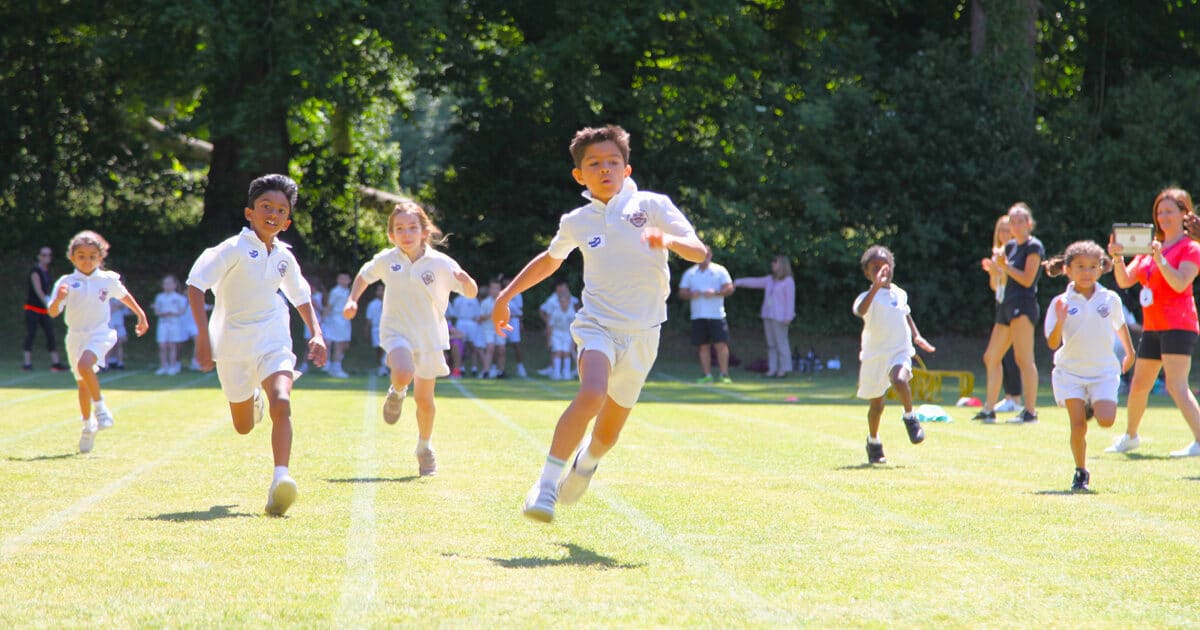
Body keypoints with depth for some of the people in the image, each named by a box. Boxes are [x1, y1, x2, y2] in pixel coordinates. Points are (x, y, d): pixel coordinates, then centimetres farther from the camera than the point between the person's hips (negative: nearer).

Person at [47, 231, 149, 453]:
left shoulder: (108, 280, -2)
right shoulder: (66, 283, -5)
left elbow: (124, 296, 18)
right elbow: (52, 313, -12)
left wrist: (141, 316, 27)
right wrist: (58, 299, -33)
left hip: (99, 333, -2)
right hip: (76, 336, 3)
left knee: (84, 365, -31)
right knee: (82, 384, 13)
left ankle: (100, 407, -16)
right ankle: (87, 425, 31)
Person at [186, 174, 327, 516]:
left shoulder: (284, 257, 6)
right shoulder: (235, 249, -11)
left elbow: (301, 295, 23)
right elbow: (196, 283, -18)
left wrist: (316, 333, 11)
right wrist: (203, 334, -26)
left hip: (273, 343, 2)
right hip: (233, 344, -2)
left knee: (281, 404, -24)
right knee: (244, 426, 11)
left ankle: (280, 480, -33)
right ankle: (253, 398, 48)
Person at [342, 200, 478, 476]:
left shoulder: (440, 263, -11)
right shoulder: (386, 260, -6)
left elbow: (471, 292, -10)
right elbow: (365, 275, 16)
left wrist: (465, 279, -32)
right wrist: (352, 300, 3)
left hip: (429, 337, 0)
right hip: (396, 331, 0)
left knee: (424, 399, 7)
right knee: (403, 374, -31)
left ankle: (425, 447, 32)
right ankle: (396, 392, 7)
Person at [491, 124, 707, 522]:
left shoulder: (652, 206, -2)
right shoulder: (576, 222, 5)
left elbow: (698, 252, -11)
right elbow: (550, 259, 26)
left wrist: (670, 241, -32)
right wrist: (507, 294, 26)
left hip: (641, 335, 1)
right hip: (597, 325, -1)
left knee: (607, 434, 7)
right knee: (592, 395, -32)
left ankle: (586, 463, 44)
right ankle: (546, 483, -26)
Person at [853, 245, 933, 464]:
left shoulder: (900, 294, 8)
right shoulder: (868, 297, -11)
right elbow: (860, 310, -36)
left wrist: (916, 336, 18)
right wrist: (876, 287, -46)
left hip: (899, 352, 2)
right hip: (874, 356, -2)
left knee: (900, 380, -31)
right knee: (876, 405, 7)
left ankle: (910, 418, -8)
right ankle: (873, 442, 29)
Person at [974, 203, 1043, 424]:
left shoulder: (1033, 246, -5)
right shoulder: (1010, 246, 18)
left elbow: (1027, 279, -14)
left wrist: (1004, 266, -11)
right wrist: (995, 267, 2)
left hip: (1024, 304, -9)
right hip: (1007, 304, 9)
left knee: (1023, 358, -14)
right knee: (991, 358, 11)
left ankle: (1030, 411, -16)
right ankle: (989, 409, 18)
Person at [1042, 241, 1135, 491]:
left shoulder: (1110, 299, -1)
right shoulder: (1061, 303, -6)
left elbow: (1119, 325, 20)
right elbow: (1053, 344, -11)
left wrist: (1129, 353, 31)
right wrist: (1060, 321, -29)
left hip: (1104, 371, 1)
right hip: (1070, 372, -1)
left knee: (1106, 420, -16)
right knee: (1078, 426, -9)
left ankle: (1093, 408, 21)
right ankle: (1081, 473, 12)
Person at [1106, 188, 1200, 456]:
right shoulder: (1149, 247, 16)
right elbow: (1125, 281, 9)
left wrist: (1160, 259, -27)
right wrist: (1118, 258, -8)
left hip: (1177, 326, -7)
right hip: (1152, 327, 7)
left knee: (1176, 386, -20)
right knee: (1139, 386, 17)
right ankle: (1130, 436, 36)